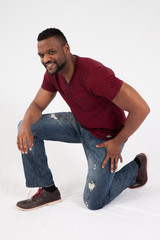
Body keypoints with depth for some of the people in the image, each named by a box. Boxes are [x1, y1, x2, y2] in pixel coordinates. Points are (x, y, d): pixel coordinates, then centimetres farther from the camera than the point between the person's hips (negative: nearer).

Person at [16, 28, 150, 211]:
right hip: (79, 124, 7)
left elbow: (141, 108, -35)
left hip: (104, 137, -7)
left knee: (94, 203, -1)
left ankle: (136, 167, 22)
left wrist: (118, 142, -21)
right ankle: (48, 190, 4)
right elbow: (37, 105, -1)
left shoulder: (94, 74, -37)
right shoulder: (53, 72, -11)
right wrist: (26, 124, -26)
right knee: (28, 128, -8)